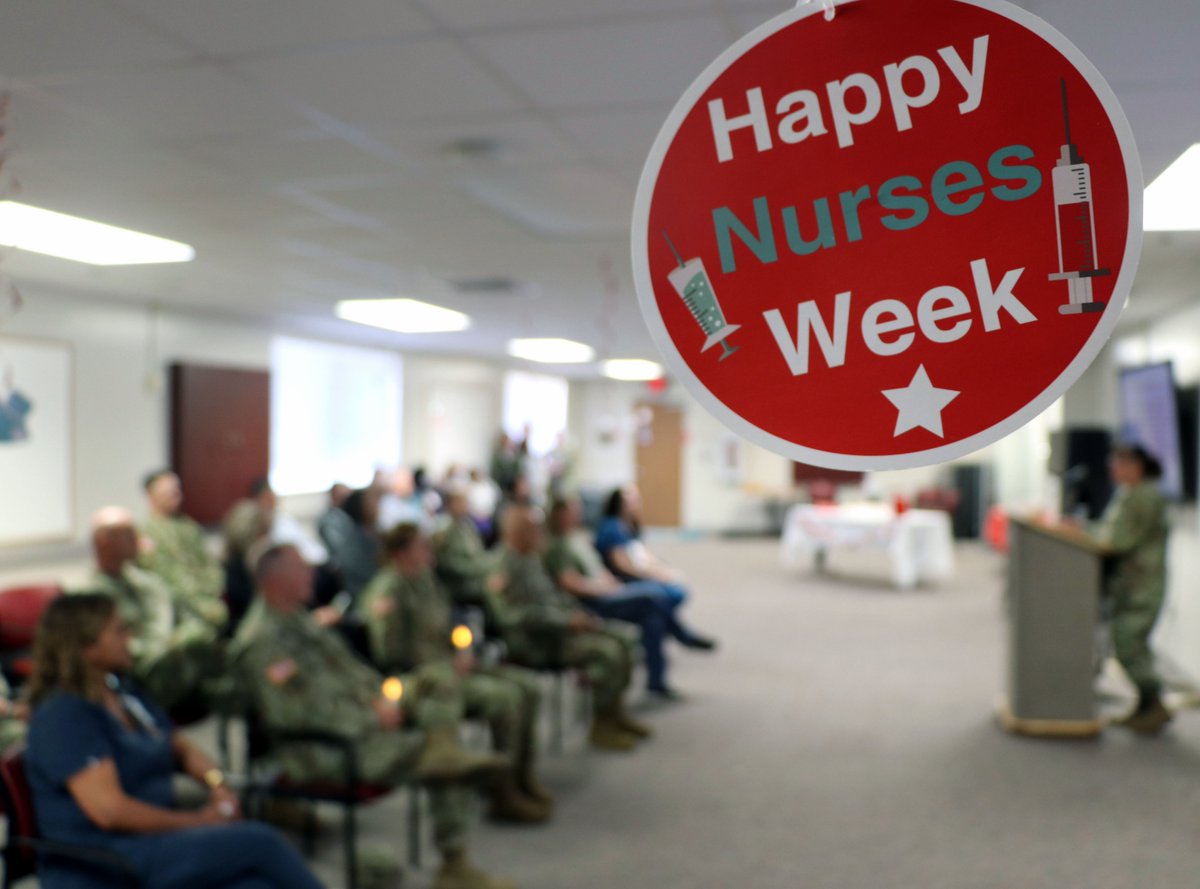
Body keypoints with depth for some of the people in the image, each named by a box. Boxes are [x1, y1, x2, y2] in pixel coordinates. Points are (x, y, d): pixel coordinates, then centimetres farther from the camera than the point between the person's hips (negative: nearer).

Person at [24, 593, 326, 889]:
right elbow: (109, 810, -21)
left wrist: (216, 782, 3)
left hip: (154, 841, 8)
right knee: (261, 843, -22)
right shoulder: (61, 716, -12)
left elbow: (181, 747, 25)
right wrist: (198, 820, -13)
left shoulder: (125, 696, 15)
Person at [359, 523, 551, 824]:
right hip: (422, 675, -9)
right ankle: (504, 795, -15)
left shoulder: (427, 579, 14)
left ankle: (523, 775, 7)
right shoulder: (386, 590, -13)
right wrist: (451, 669, -15)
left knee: (528, 686, -4)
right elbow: (391, 655, -15)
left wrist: (464, 650, 2)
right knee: (505, 696, -25)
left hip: (450, 664, 9)